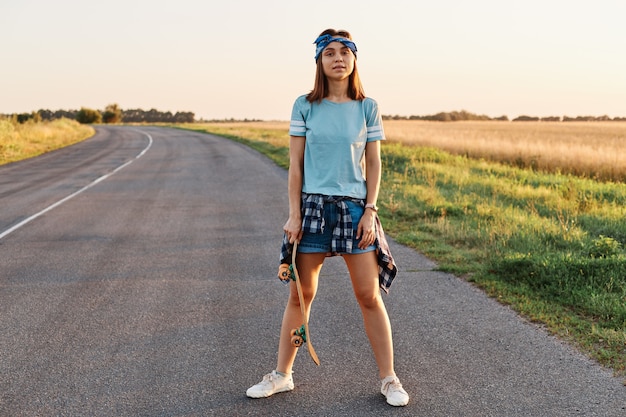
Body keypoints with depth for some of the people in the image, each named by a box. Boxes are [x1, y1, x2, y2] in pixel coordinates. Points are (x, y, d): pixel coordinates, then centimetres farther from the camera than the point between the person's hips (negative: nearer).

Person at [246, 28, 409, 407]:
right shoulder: (305, 106, 2)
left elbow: (374, 165, 4)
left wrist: (370, 211, -5)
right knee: (301, 294, 7)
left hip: (355, 207, 0)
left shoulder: (367, 108, 3)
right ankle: (282, 375, 21)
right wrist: (294, 214, -4)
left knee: (369, 295, 2)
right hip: (313, 205, 0)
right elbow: (295, 164, 2)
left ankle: (389, 379, 14)